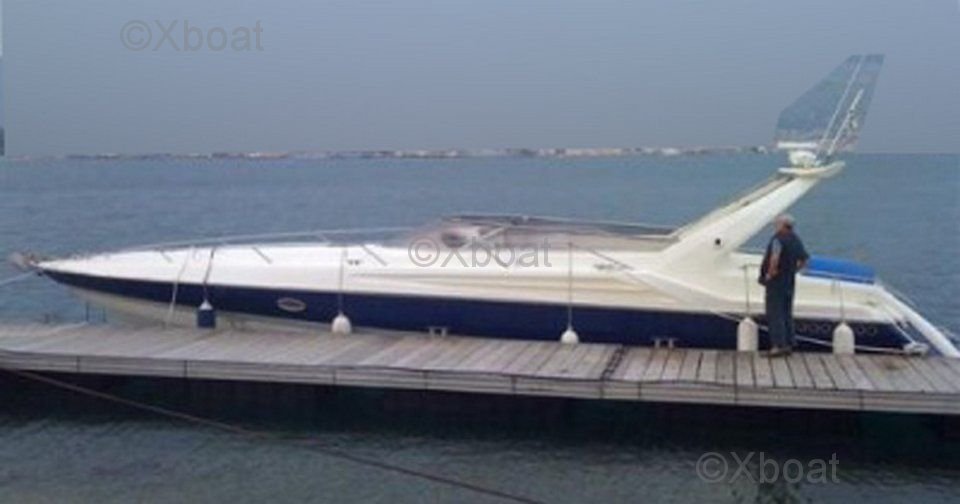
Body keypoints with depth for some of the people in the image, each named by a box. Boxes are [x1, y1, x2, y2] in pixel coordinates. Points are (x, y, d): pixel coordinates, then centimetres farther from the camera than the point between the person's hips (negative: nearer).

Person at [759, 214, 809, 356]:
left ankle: (779, 344, -6)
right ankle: (789, 343, 18)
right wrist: (792, 271, 15)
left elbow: (775, 258, -33)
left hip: (776, 281, -8)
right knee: (787, 313, 15)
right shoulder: (796, 240, 9)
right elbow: (803, 260, 15)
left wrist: (770, 273, -20)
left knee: (774, 313, -3)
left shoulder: (778, 239, -18)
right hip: (789, 282, 8)